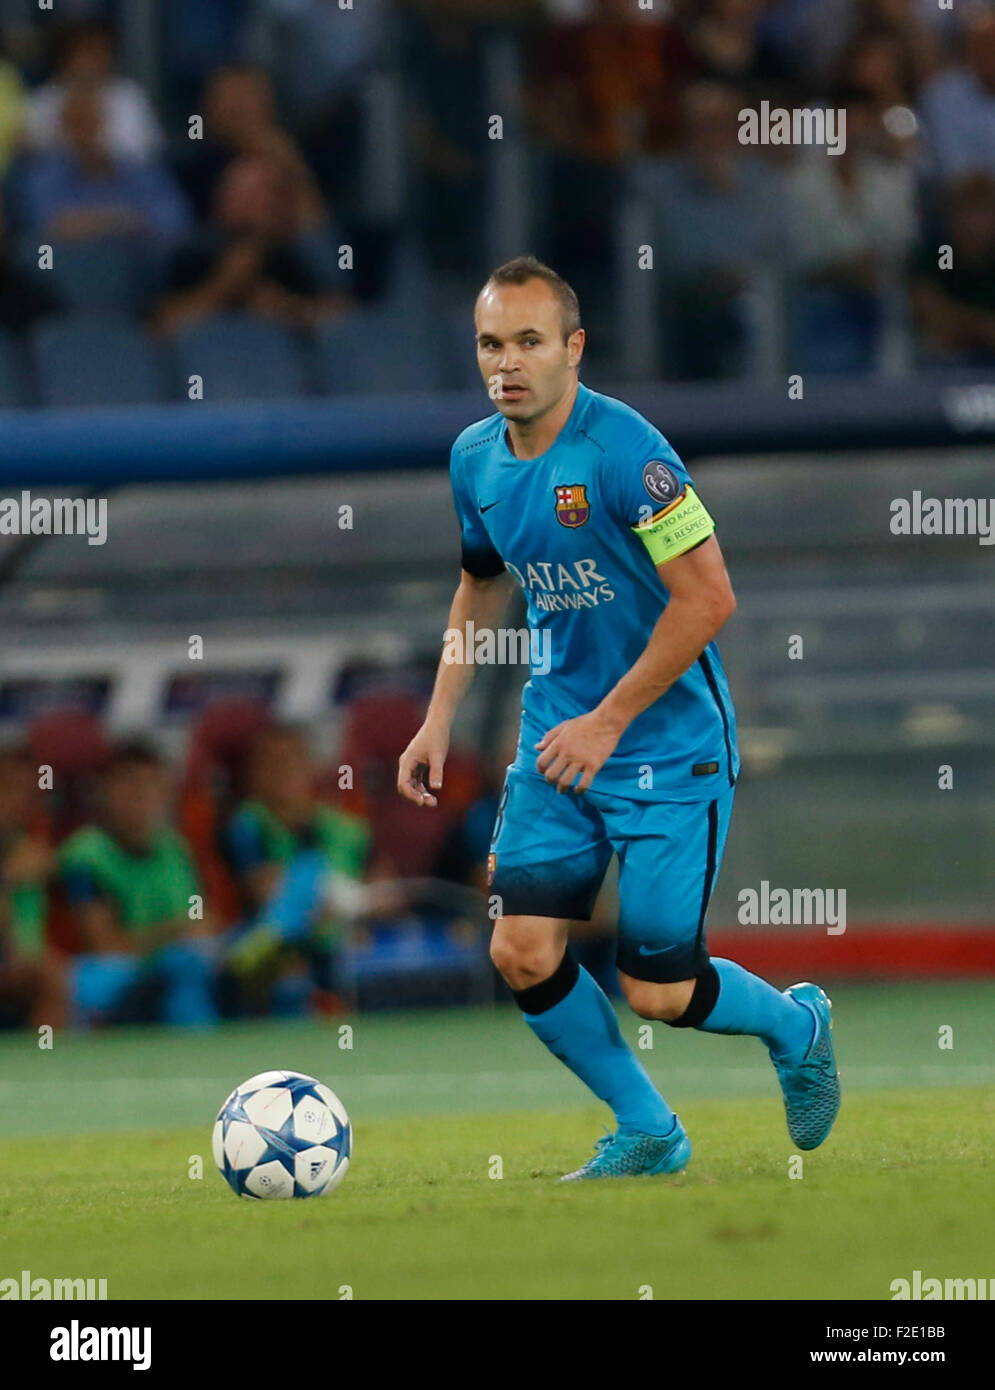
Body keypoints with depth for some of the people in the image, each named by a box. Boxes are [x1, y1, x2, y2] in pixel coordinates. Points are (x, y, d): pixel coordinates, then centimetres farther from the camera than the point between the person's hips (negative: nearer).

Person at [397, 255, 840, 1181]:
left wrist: (608, 722, -19)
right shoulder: (476, 459, 3)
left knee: (656, 991, -5)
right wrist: (440, 719, 13)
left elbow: (708, 598, -21)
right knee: (522, 955, -6)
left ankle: (796, 1026, 28)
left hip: (669, 747, -6)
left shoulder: (622, 448, -20)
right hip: (558, 734, 6)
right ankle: (647, 1134, 14)